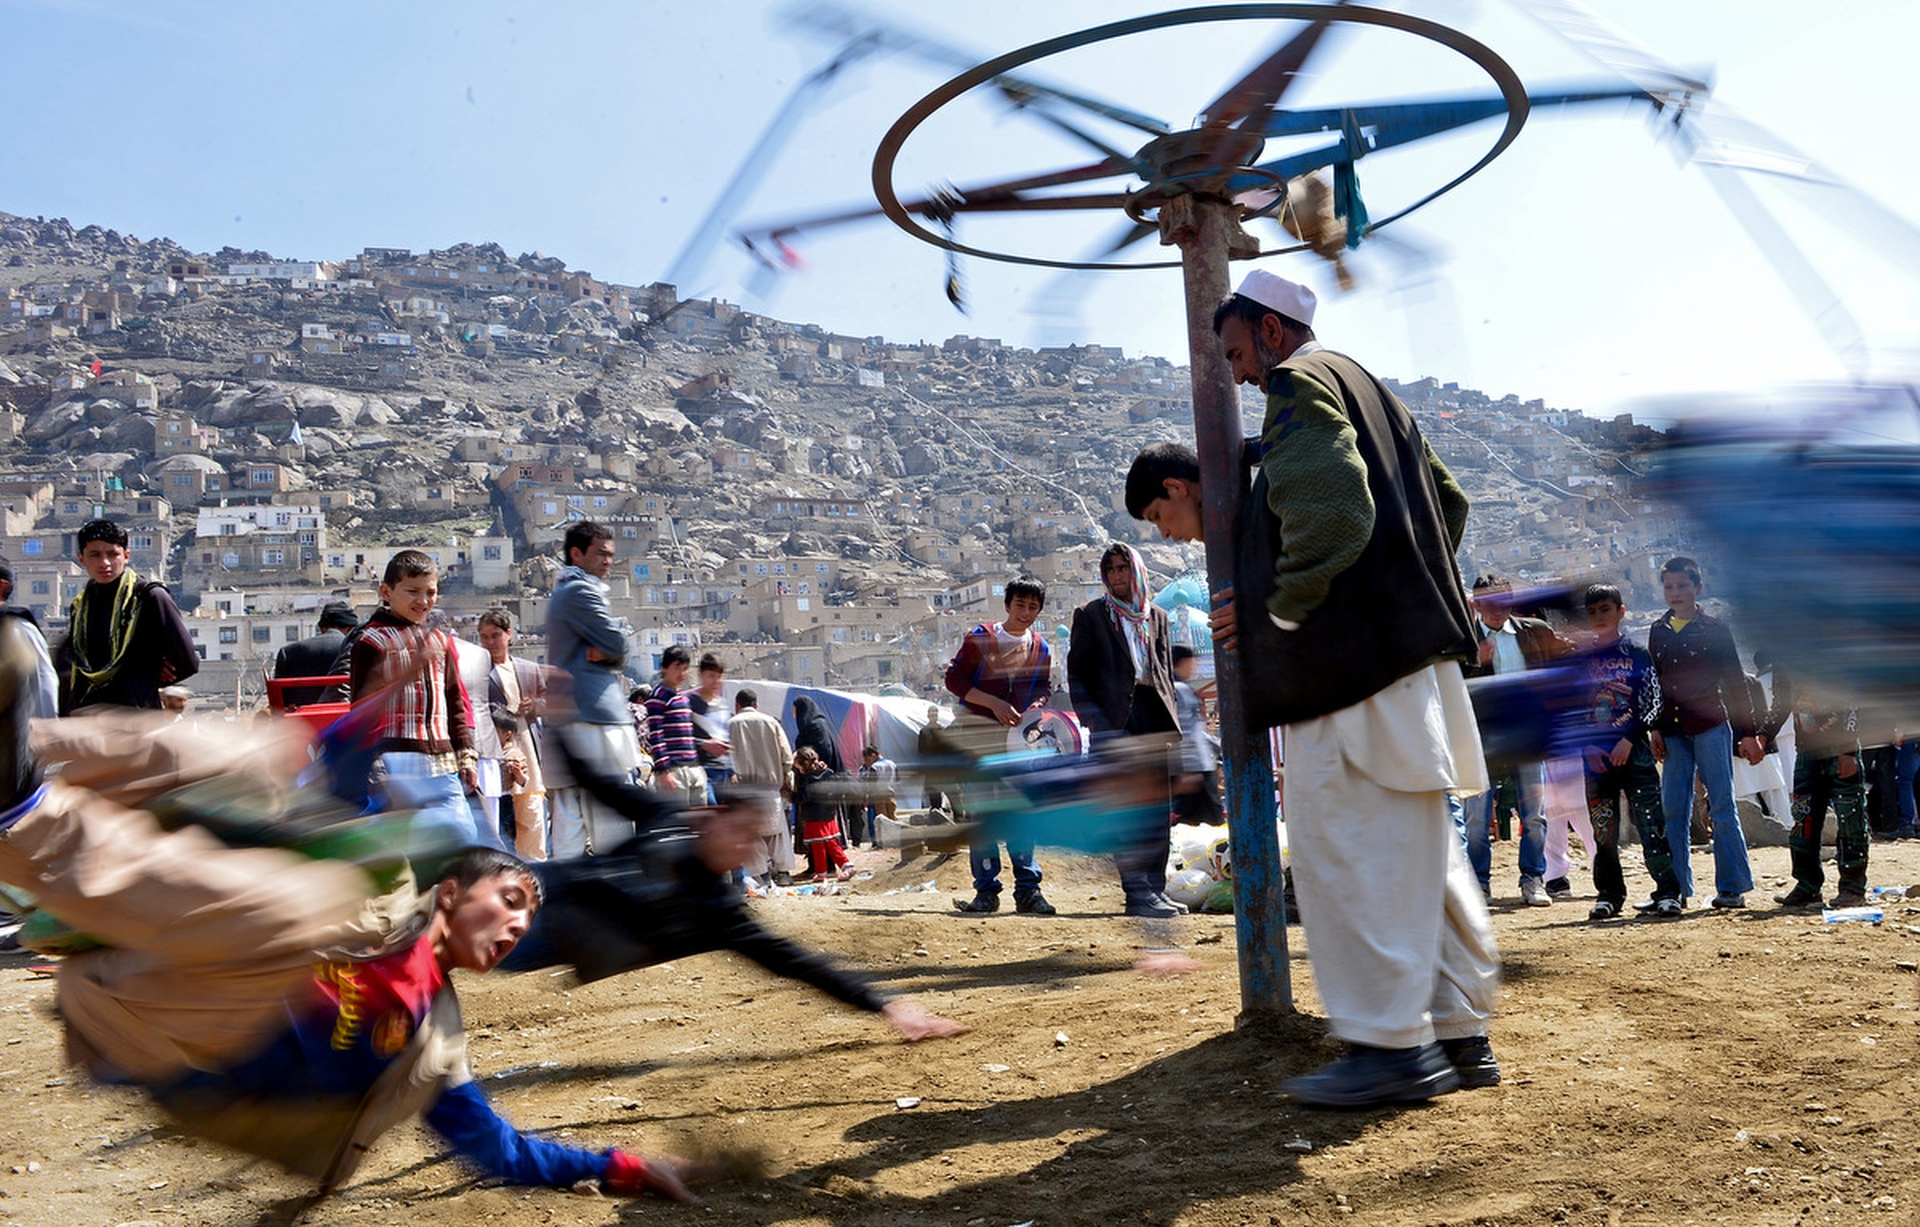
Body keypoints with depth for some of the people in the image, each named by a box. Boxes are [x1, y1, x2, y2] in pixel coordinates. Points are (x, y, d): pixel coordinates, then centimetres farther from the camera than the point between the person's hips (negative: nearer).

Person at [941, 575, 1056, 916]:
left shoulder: (1041, 648, 9)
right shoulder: (980, 638, -2)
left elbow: (1045, 689, 17)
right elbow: (954, 681, -4)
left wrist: (1036, 707, -6)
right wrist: (994, 703, -14)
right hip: (977, 736, -3)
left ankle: (1028, 890, 2)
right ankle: (986, 891, 1)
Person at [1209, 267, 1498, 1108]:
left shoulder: (1299, 386, -5)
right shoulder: (1368, 390, 24)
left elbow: (1332, 512, -22)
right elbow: (1450, 501, 29)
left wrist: (1269, 607, -14)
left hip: (1353, 658, -10)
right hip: (1418, 648, 10)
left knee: (1343, 844, -7)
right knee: (1419, 851, 12)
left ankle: (1391, 1045, -5)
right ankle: (1459, 1033, 17)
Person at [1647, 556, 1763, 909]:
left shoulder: (1714, 628, 0)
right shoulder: (1658, 632, 11)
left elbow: (1736, 682, 1)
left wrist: (1748, 733, -2)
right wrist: (1655, 728, 6)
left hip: (1711, 725, -4)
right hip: (1672, 731, 4)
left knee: (1721, 807, -3)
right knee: (1673, 810, 4)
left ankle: (1732, 886, 3)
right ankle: (1677, 887, 11)